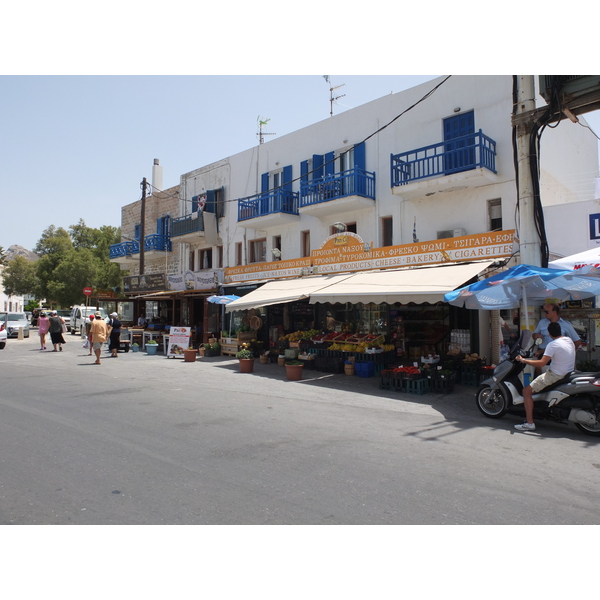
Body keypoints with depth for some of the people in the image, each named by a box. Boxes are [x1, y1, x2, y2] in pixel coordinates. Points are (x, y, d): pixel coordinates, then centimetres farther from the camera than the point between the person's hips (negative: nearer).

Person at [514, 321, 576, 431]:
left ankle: (529, 423, -10)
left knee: (527, 391, -8)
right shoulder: (569, 340, 6)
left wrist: (523, 360, -18)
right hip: (568, 373, 10)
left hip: (556, 375, -10)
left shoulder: (553, 345, -20)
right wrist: (543, 351, 29)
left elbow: (542, 363, -26)